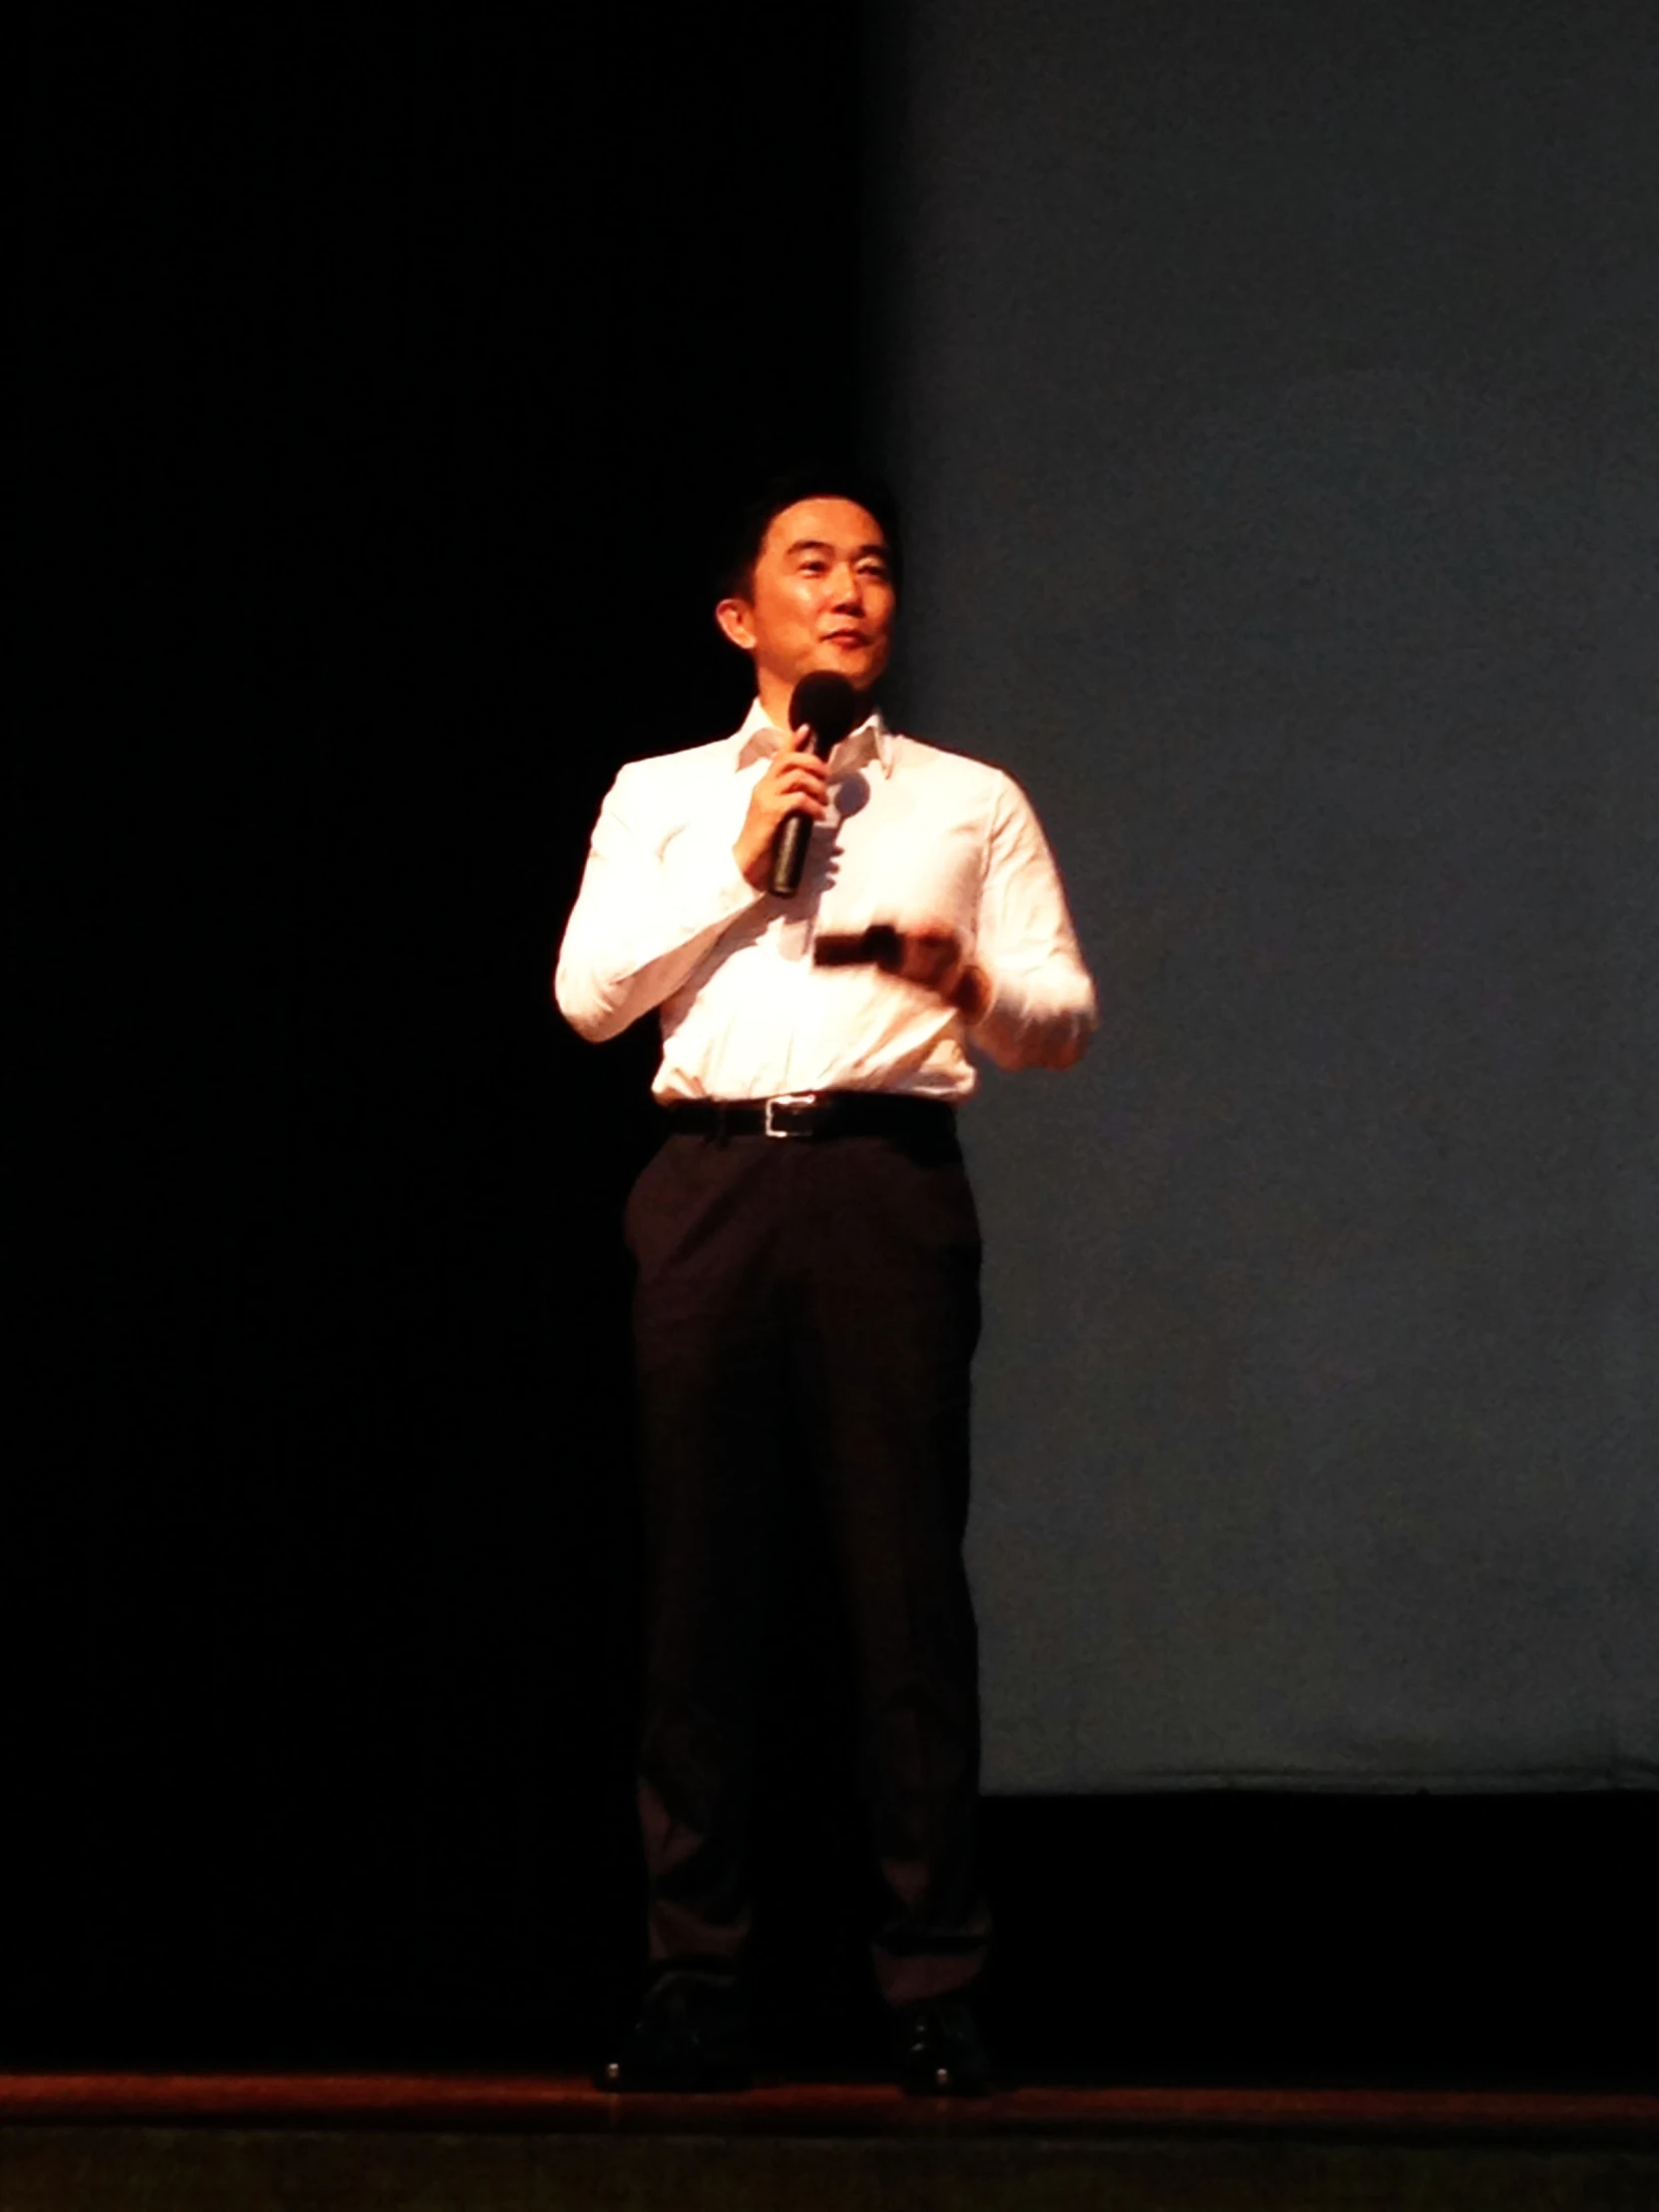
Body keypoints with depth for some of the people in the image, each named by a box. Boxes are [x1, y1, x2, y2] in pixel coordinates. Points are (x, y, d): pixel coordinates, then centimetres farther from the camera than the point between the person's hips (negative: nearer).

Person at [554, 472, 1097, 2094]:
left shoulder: (971, 802, 18)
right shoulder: (662, 798, 20)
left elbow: (1065, 1018, 11)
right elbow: (588, 991, 7)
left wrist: (968, 978, -10)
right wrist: (741, 868, 0)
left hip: (888, 1181, -1)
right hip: (710, 1180, 1)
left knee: (907, 1580, -6)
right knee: (695, 1583, -1)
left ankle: (935, 1992, -3)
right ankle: (693, 1987, 4)